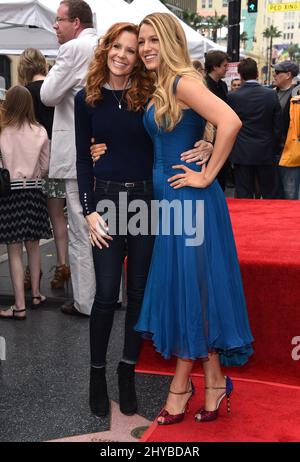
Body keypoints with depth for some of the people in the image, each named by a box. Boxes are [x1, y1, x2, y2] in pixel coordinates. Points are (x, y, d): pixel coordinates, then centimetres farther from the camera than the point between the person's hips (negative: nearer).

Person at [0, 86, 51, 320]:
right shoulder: (40, 132, -1)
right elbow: (45, 167, 5)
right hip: (34, 191, 3)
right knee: (33, 246, 17)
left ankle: (20, 306, 4)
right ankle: (36, 294, 28)